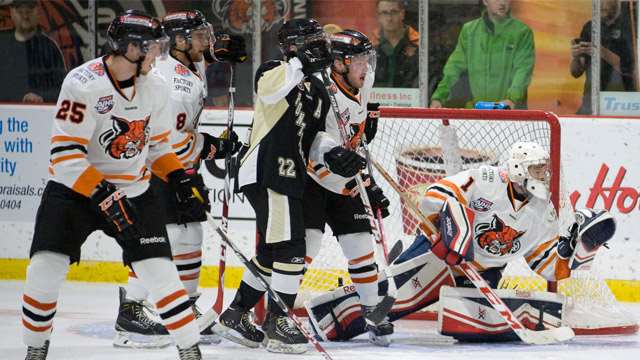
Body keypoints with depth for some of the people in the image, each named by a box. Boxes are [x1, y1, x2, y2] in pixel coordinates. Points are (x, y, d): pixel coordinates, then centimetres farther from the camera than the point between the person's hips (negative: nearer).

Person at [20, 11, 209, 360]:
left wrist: (179, 178, -3)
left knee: (158, 271, -9)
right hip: (74, 187, -4)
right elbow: (65, 154, -24)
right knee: (45, 270, -12)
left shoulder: (155, 86, -3)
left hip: (133, 189, 4)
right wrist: (102, 196, -30)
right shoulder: (83, 83, -22)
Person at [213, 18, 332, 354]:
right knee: (290, 248, -12)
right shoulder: (276, 73, -8)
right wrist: (299, 63, -34)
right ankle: (277, 325, -5)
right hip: (265, 173, -10)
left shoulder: (317, 90, 18)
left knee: (272, 252, 17)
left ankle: (235, 315, 28)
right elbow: (270, 89, -32)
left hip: (287, 175, 10)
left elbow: (318, 137, 24)